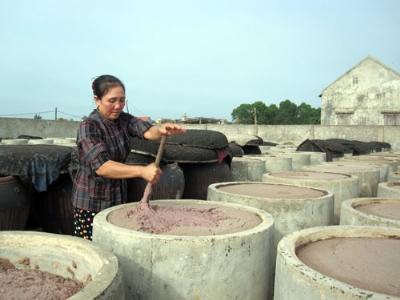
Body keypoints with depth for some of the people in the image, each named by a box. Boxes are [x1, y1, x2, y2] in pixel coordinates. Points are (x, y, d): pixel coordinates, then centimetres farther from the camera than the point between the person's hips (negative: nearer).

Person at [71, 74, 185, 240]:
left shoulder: (123, 119, 1)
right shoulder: (88, 127, -17)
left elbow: (147, 131, -16)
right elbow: (101, 166, -30)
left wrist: (161, 130, -39)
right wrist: (141, 171, -40)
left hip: (118, 197, 5)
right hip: (92, 202, -5)